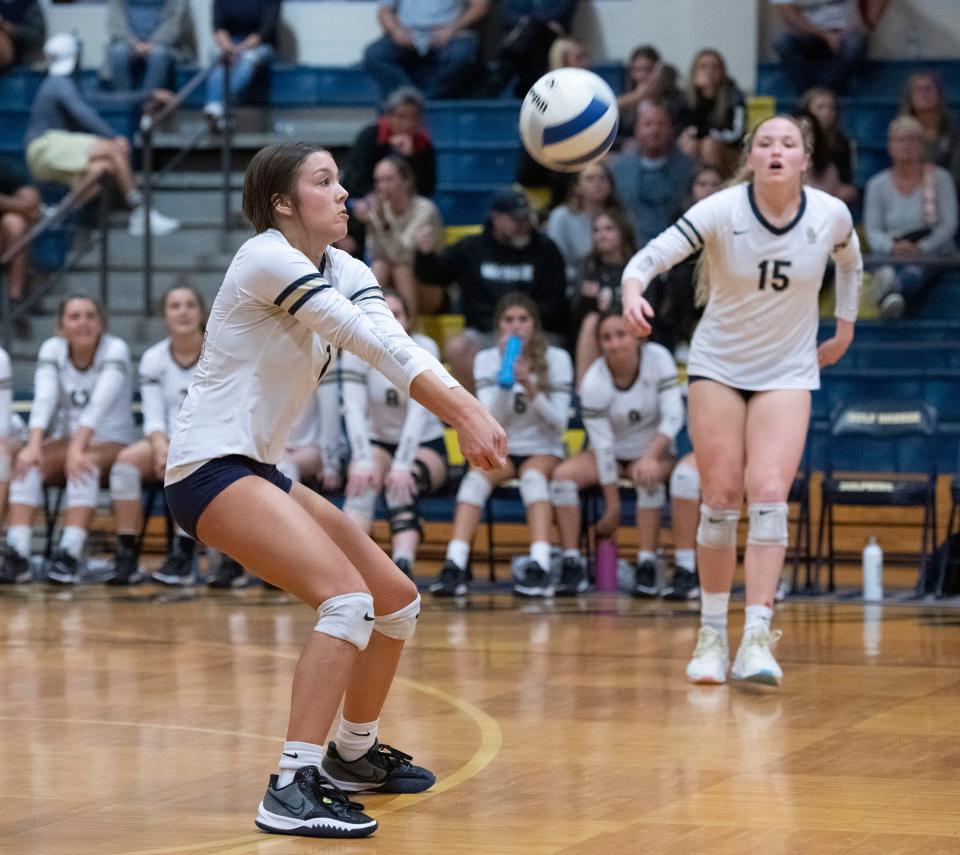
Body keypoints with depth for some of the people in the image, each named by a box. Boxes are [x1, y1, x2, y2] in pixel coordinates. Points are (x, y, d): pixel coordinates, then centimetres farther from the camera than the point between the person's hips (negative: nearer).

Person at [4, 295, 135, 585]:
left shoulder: (115, 349, -12)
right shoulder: (52, 349, -2)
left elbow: (100, 402, -27)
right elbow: (44, 399, -17)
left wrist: (77, 448, -41)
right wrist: (34, 445, -34)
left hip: (110, 444, -3)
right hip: (65, 439, 3)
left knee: (84, 465, -36)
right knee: (27, 462, -26)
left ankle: (70, 553, -45)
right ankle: (17, 551, -37)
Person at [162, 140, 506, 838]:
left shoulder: (343, 273, 10)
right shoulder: (266, 259, -14)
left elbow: (393, 344, -9)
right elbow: (375, 343, -21)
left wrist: (468, 412, -26)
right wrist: (465, 410, -26)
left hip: (262, 471, 10)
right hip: (210, 467, -10)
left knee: (397, 599, 13)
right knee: (348, 597, -25)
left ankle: (354, 753, 31)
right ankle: (292, 790, -29)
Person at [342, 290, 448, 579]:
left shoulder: (424, 349, -16)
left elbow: (419, 410, -28)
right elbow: (354, 409, -24)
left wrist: (402, 466, -40)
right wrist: (362, 462, -41)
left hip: (425, 445, -2)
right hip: (378, 442, 2)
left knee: (402, 486, -35)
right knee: (362, 483, -32)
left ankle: (403, 564, -55)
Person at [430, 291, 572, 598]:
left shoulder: (557, 360, -1)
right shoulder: (486, 360, 3)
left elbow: (559, 422, -8)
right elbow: (492, 421, -9)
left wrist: (530, 387, -23)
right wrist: (504, 375, -21)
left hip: (543, 451, -1)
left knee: (533, 476, -36)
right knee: (476, 477, -31)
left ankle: (540, 567, -49)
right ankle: (454, 566, -44)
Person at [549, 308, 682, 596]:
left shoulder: (658, 358, -17)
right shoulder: (593, 382, -17)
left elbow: (673, 416, -22)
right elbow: (603, 445, -18)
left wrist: (650, 457, -38)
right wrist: (613, 506, -19)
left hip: (655, 451, -1)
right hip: (614, 455, 1)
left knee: (649, 478, -35)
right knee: (563, 475, -24)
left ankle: (646, 566, -30)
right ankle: (572, 564, -20)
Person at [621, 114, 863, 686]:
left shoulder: (831, 215, -11)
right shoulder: (723, 211, -18)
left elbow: (851, 262, 13)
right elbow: (655, 254, -29)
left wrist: (845, 329, 15)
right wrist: (633, 290, -50)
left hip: (788, 372, 0)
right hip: (719, 365, 0)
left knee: (769, 495, -15)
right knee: (720, 499, -3)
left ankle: (757, 640, -16)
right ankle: (713, 634, 10)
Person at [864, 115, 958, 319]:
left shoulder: (940, 178, 10)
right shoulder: (877, 185, 14)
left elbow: (949, 224, 0)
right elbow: (872, 231, 5)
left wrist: (920, 248, -17)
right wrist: (892, 247, -19)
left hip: (932, 254, -1)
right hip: (892, 256, 1)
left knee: (914, 272, -40)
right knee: (885, 271, -39)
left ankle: (891, 291, -77)